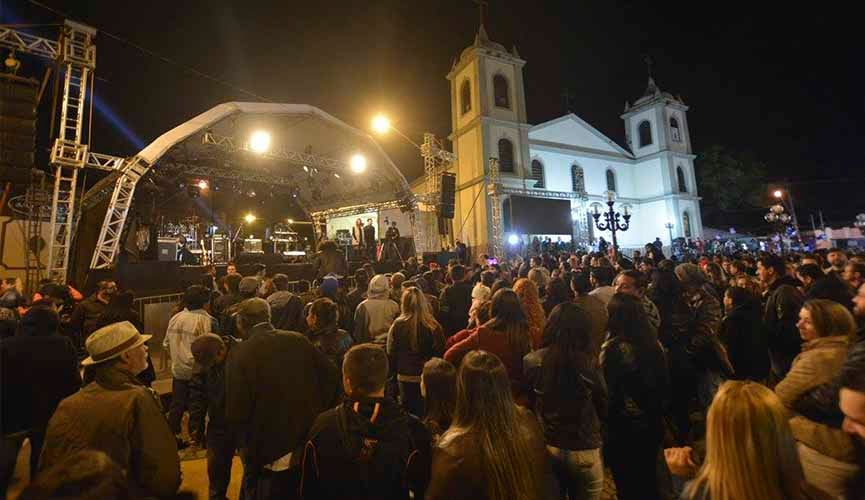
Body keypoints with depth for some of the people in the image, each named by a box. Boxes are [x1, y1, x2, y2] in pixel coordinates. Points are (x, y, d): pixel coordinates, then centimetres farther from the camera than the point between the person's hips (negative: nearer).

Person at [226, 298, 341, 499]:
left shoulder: (240, 353, -18)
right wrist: (318, 414, 8)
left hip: (268, 453, -3)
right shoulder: (298, 340, -8)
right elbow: (332, 375, -5)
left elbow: (236, 413, -17)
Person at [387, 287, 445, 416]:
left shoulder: (397, 325, -12)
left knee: (407, 413, 18)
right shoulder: (433, 326, -16)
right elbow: (441, 352, -10)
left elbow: (391, 353, -3)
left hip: (405, 377, 1)